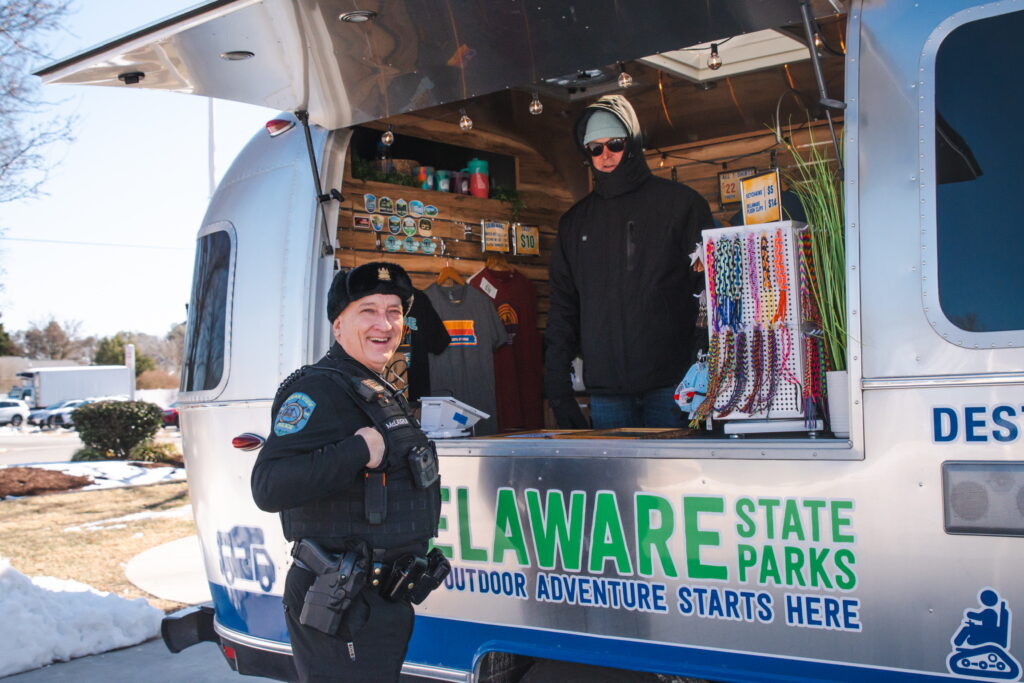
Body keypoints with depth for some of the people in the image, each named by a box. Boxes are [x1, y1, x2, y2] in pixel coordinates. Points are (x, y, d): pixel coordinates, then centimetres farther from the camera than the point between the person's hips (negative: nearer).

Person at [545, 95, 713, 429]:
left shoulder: (681, 203, 5)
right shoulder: (576, 222, 16)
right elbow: (563, 310, 16)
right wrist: (557, 386, 7)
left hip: (671, 383, -3)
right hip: (605, 390, 3)